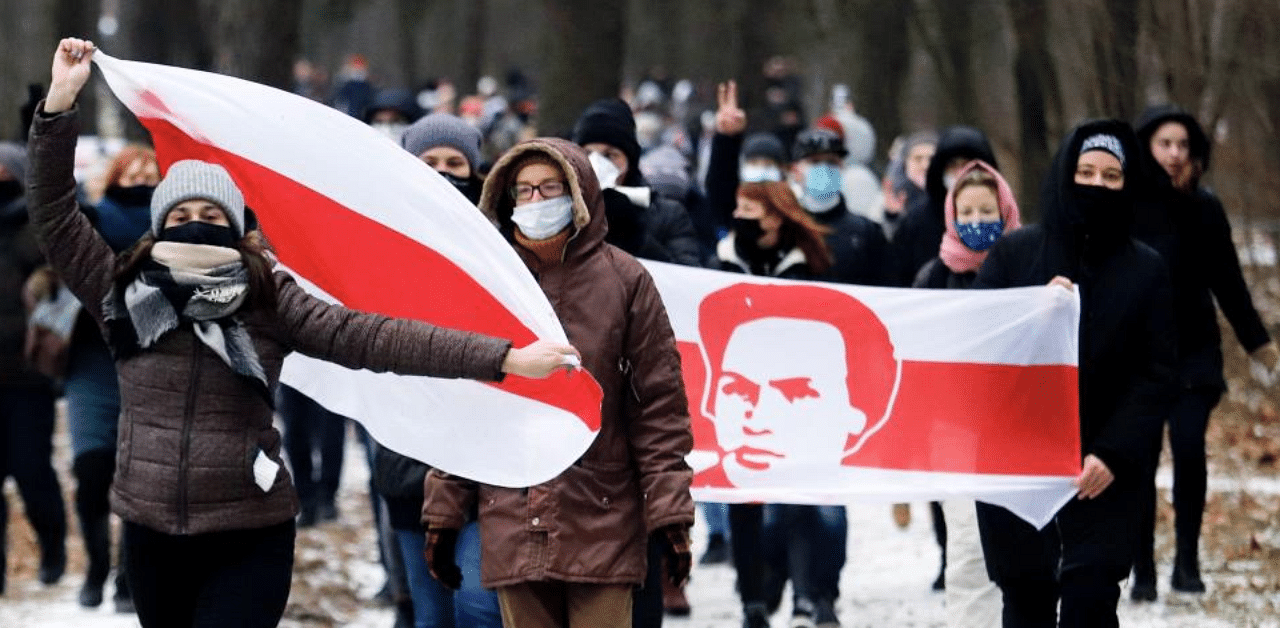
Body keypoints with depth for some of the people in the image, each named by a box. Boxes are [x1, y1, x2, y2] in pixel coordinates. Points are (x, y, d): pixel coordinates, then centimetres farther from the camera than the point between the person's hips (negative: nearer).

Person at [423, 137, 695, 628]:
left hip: (602, 525, -3)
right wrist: (444, 511, 9)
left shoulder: (624, 280, 1)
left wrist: (668, 512, -4)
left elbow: (659, 404, 1)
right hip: (513, 527, 3)